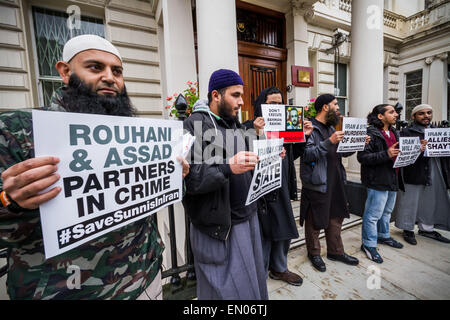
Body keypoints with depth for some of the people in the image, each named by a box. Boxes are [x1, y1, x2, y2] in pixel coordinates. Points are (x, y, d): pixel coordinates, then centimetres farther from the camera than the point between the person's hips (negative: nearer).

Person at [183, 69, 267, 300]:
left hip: (248, 218, 8)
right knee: (226, 291, 11)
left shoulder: (236, 125, 14)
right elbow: (187, 179, -23)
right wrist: (227, 168, -31)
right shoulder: (195, 125, -13)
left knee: (253, 283, 21)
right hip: (218, 228, -7)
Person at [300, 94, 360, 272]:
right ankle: (314, 253, 27)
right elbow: (307, 154, -24)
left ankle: (336, 251, 37)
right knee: (315, 221, 6)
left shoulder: (331, 127, 17)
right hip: (317, 183, -9)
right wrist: (329, 142, -27)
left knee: (336, 217, 19)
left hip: (335, 182, 9)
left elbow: (342, 152, 20)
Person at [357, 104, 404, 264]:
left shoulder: (394, 132, 14)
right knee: (373, 214, -2)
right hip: (377, 180, -9)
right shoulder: (371, 133, -15)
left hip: (392, 179, 9)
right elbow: (362, 157, -23)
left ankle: (384, 235, 42)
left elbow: (398, 153, 24)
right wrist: (386, 155, -29)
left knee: (387, 211, 23)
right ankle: (369, 244, 13)